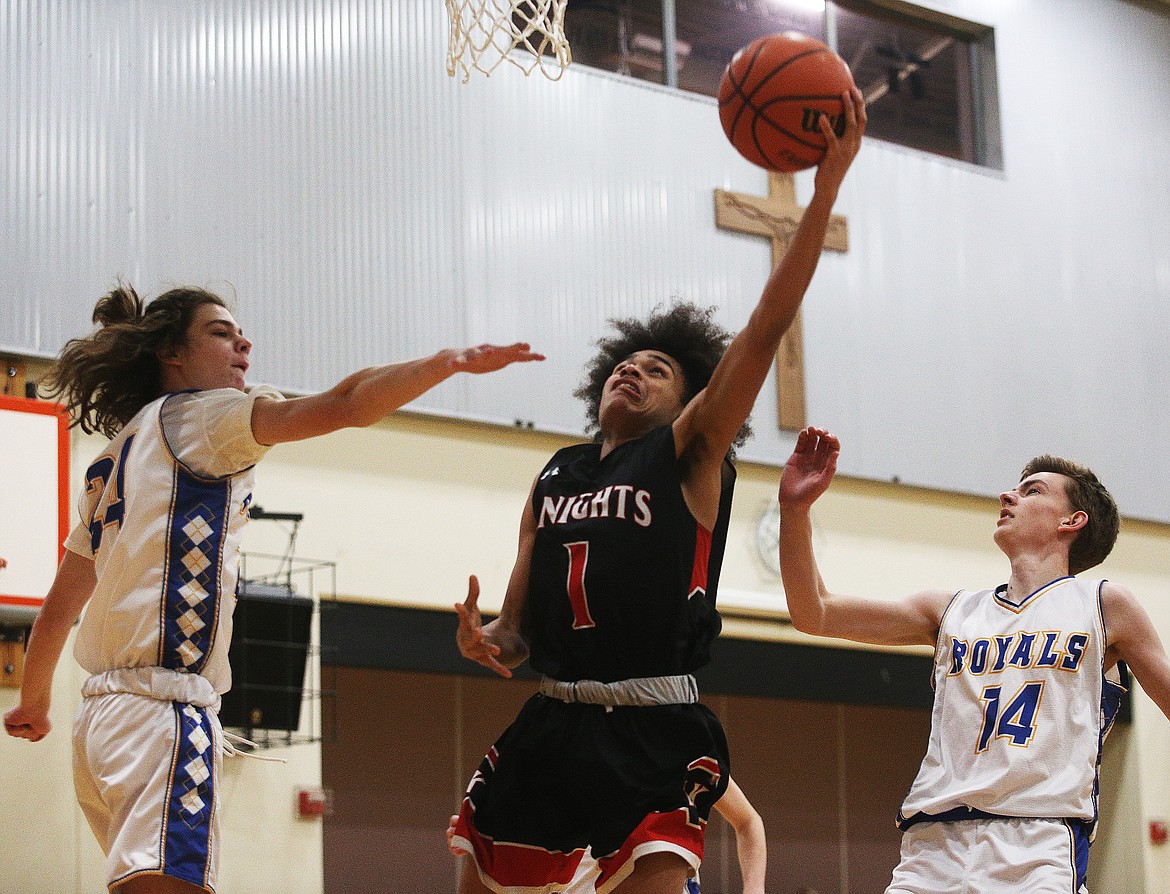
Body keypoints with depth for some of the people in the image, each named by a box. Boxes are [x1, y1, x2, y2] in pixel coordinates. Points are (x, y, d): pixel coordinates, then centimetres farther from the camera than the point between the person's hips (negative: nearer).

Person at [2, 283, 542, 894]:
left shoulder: (114, 462, 23)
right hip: (162, 708, -10)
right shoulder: (191, 414, -2)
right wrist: (450, 361, -15)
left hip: (102, 713, 10)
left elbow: (58, 606, 28)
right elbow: (340, 406, -16)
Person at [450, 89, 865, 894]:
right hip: (552, 729, 5)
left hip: (655, 739, -5)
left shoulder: (690, 454, 3)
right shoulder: (554, 479, 16)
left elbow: (766, 326, -9)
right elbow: (519, 631, 17)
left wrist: (827, 187, -16)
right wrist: (484, 640, -8)